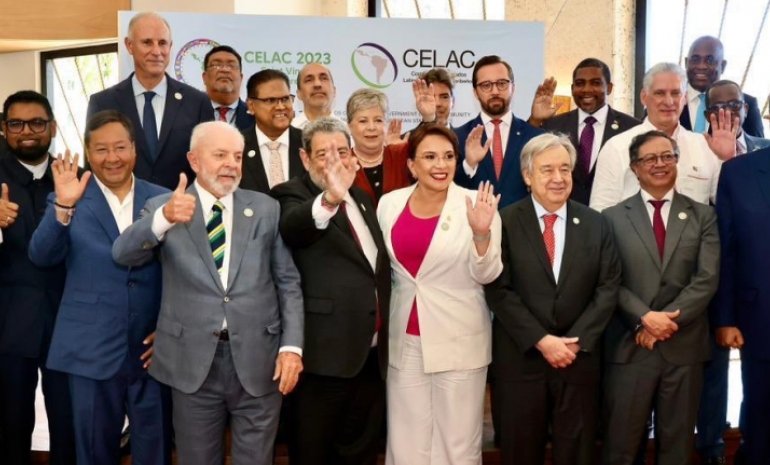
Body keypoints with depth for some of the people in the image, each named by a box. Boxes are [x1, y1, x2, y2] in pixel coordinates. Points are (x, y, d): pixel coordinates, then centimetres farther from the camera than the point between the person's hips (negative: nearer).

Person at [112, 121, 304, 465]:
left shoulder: (266, 209, 6)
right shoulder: (163, 207, 1)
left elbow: (288, 283, 5)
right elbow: (123, 254, -15)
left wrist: (291, 345, -5)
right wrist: (165, 218, -33)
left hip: (258, 359, 1)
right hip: (193, 361, 0)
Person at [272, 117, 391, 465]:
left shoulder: (362, 199, 15)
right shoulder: (292, 194, -7)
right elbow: (291, 227, -32)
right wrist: (329, 199, -49)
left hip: (371, 353, 6)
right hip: (325, 353, -6)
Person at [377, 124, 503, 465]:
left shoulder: (475, 205, -8)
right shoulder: (390, 203, 2)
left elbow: (485, 275, -10)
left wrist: (482, 233, -26)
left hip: (459, 341, -3)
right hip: (405, 340, 3)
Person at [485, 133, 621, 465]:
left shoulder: (596, 224, 5)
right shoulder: (505, 223, -4)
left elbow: (608, 288, 1)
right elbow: (498, 291, -9)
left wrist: (576, 341, -10)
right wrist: (541, 340, -14)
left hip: (579, 357, 2)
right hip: (520, 358, -2)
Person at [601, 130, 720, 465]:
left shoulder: (703, 216, 7)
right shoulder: (613, 217, 4)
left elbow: (707, 280, -3)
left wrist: (667, 321, -13)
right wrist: (644, 319, -16)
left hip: (684, 347, 2)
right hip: (629, 346, -1)